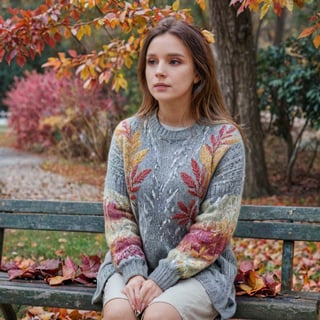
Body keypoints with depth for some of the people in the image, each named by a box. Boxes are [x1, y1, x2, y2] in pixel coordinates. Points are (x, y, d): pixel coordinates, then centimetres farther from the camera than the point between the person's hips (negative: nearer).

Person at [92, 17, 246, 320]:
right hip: (134, 263, 3)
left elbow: (214, 228, -11)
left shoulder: (224, 139, -9)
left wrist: (161, 280, -17)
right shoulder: (127, 134, 1)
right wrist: (133, 273, -14)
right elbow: (116, 211, 0)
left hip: (199, 268, -2)